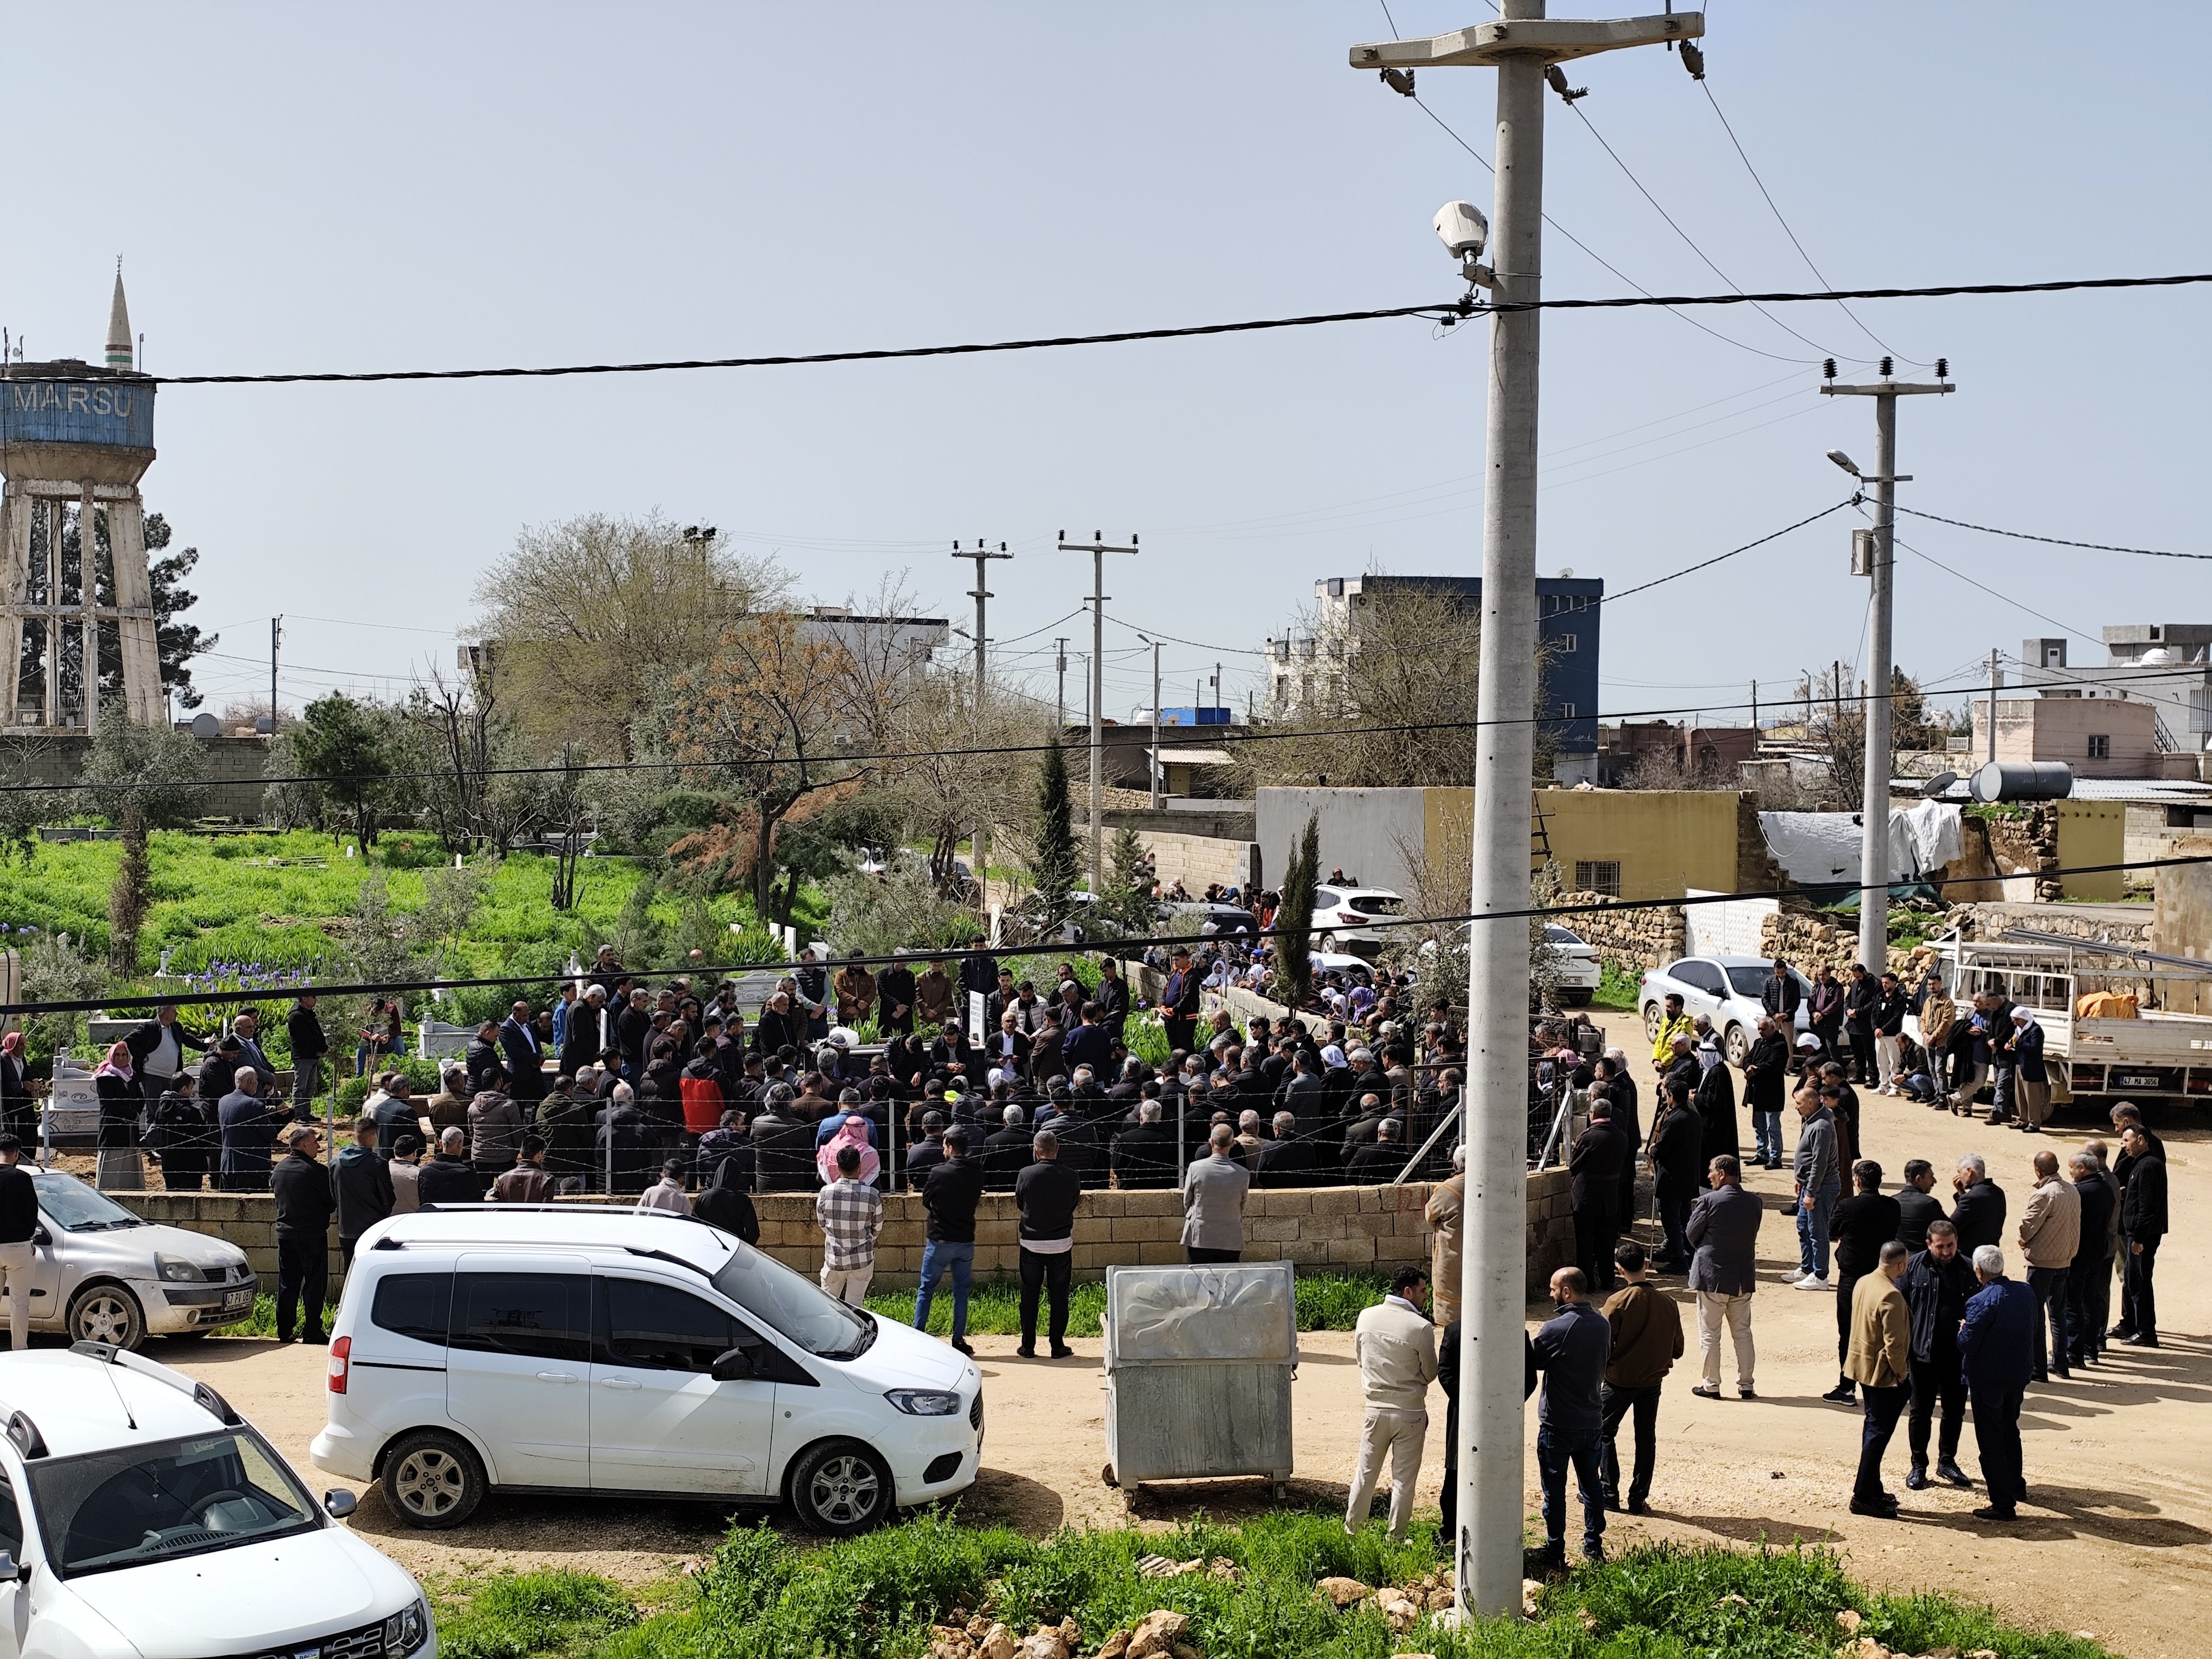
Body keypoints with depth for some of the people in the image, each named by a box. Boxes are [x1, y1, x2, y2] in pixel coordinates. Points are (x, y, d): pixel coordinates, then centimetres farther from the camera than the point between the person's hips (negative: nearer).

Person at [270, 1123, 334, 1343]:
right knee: (313, 1284, 1)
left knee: (287, 1284, 11)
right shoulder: (317, 1172, -15)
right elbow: (332, 1204, -9)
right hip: (313, 1235, -6)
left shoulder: (278, 1170, 5)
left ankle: (284, 1331, 13)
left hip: (285, 1234, 6)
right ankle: (312, 1332, 1)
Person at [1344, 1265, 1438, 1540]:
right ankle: (1397, 1536, 13)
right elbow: (1430, 1373, -5)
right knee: (1403, 1479, 8)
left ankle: (1351, 1529, 23)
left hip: (1374, 1409, 4)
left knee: (1365, 1472, 15)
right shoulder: (1421, 1328, -17)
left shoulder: (1366, 1317, -3)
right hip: (1409, 1412, -4)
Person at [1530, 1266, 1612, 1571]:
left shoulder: (1556, 1328, -20)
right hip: (1592, 1421, 6)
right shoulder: (1602, 1325, 1)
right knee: (1591, 1483, 18)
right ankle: (1594, 1546, 25)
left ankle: (1555, 1555, 7)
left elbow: (1532, 1360, -9)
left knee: (1554, 1490, 3)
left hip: (1558, 1424, -6)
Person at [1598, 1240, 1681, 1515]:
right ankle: (1639, 1499, 14)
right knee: (1646, 1438, 12)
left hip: (1620, 1379, -4)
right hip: (1653, 1379, 4)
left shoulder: (1618, 1302, -18)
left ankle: (1609, 1493, 12)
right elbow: (1677, 1349, 3)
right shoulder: (1668, 1303, -6)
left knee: (1604, 1433, 12)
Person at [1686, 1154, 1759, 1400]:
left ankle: (1710, 1385, 10)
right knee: (1742, 1332, 14)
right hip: (1744, 1276, 4)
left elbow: (1691, 1234, -5)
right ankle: (1746, 1385, 17)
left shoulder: (1709, 1200, -15)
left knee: (1709, 1333, 6)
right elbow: (1751, 1237, 8)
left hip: (1712, 1276, -4)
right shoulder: (1754, 1204, 0)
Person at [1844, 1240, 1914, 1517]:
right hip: (1883, 1373, -9)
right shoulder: (1891, 1296, -25)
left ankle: (1873, 1490, 28)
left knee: (1873, 1428, 19)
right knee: (1878, 1433, -2)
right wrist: (1902, 1374, -10)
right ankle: (1863, 1497, 2)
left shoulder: (1862, 1283, 4)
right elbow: (1894, 1343, -24)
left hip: (1863, 1366, 9)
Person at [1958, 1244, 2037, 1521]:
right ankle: (2015, 1485, 42)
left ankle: (2003, 1504, 2)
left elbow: (1966, 1344, -22)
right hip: (2020, 1373, 7)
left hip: (1987, 1378, -7)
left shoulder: (1980, 1302, -24)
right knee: (2009, 1429, 26)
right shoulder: (2026, 1292, -3)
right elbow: (2030, 1330, 9)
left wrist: (1963, 1329, -1)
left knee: (1990, 1439, 2)